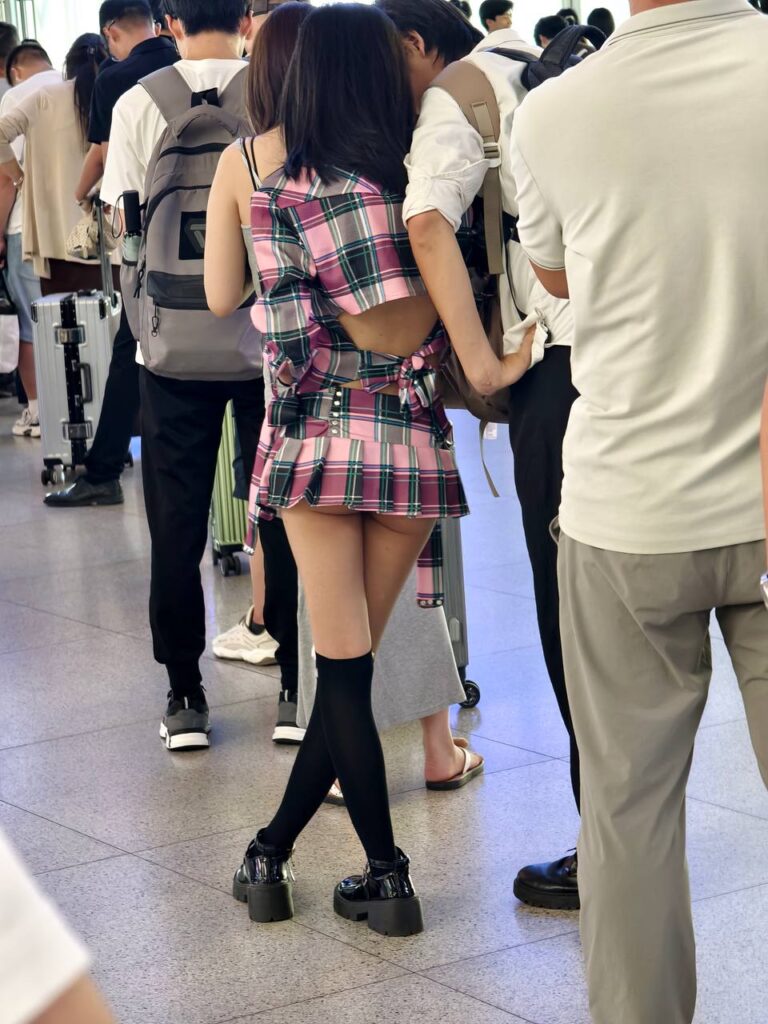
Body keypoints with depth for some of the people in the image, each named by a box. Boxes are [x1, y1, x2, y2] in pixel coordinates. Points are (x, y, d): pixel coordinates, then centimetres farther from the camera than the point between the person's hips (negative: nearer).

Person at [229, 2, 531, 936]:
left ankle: (387, 877, 4)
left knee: (342, 671, 4)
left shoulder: (280, 199, -6)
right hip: (414, 444, 2)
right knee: (351, 672, 11)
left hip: (321, 440, -2)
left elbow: (292, 344, -9)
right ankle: (271, 853, 18)